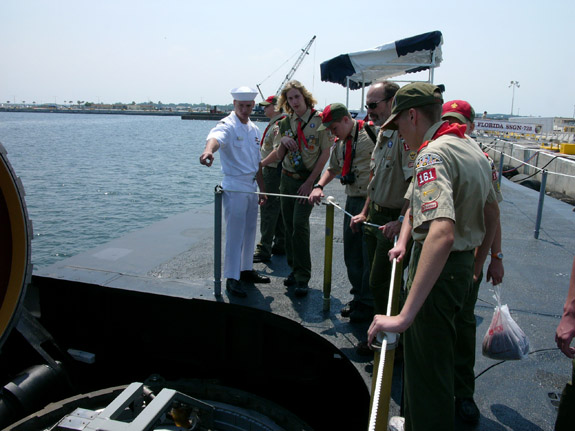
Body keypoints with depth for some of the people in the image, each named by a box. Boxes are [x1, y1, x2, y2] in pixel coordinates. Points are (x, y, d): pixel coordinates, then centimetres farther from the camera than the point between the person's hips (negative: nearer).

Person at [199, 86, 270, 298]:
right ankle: (232, 278, 7)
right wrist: (208, 150, -59)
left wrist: (262, 189, 18)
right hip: (234, 186, -8)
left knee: (250, 231, 15)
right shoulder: (228, 125, -11)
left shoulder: (253, 129, 13)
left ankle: (246, 270, 30)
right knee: (235, 234, -4)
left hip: (251, 187, 8)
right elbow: (216, 137, -36)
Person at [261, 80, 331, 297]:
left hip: (308, 179, -5)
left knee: (299, 224, -14)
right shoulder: (285, 123, 7)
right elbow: (279, 156, 11)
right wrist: (282, 143, -12)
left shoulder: (320, 119, -6)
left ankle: (302, 278, -5)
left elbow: (325, 153, -7)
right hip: (287, 178, 5)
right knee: (289, 225, 7)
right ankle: (294, 269, 22)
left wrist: (310, 183, -11)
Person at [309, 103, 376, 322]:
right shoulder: (340, 144, 15)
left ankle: (368, 304, 14)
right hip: (352, 201, 8)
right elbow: (333, 169, 27)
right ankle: (358, 298, 29)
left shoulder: (372, 132, -10)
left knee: (369, 256, -1)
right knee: (351, 255, 13)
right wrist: (319, 186, 9)